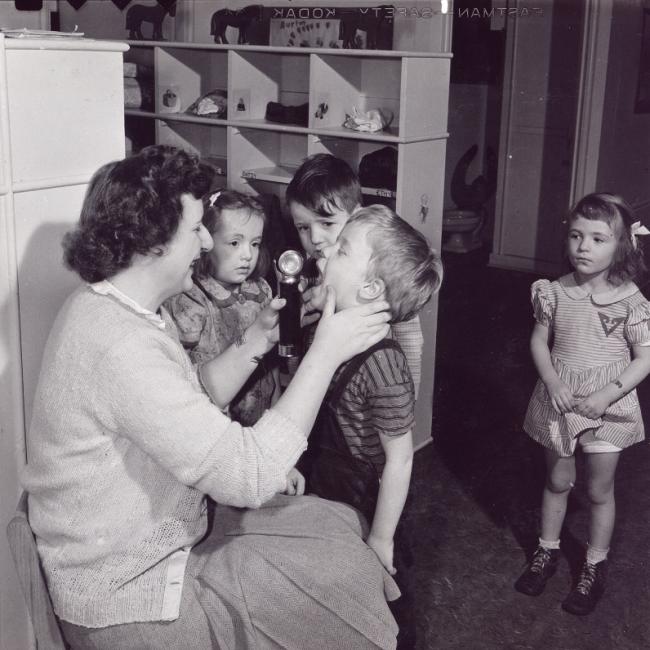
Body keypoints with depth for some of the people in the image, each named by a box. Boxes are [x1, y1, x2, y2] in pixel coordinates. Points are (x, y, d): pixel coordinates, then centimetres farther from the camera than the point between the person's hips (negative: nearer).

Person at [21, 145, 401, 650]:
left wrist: (258, 338, -3)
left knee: (338, 526, 8)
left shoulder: (112, 306, 3)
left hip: (168, 533, 10)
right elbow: (248, 476, -31)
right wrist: (325, 353, -24)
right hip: (131, 598, -9)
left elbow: (198, 398, 13)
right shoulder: (121, 345, -30)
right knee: (346, 577, -7)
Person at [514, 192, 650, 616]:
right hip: (559, 401, 2)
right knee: (557, 481, 18)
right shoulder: (556, 292, -7)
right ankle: (547, 551, 36)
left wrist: (608, 395, -19)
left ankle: (595, 567, 28)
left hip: (608, 406, -2)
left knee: (600, 490, 11)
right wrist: (553, 384, -13)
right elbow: (540, 341, 2)